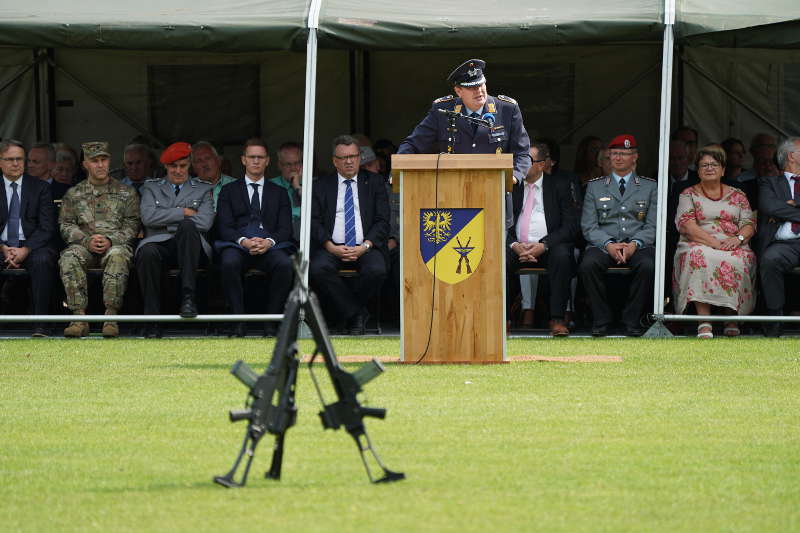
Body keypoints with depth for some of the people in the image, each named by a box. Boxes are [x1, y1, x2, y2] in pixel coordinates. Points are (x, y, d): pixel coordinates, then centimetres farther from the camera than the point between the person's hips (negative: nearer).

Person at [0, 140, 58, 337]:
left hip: (32, 247, -1)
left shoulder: (40, 188, 8)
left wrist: (25, 250, -16)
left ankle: (40, 323, -35)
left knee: (43, 260, -35)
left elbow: (47, 228, 0)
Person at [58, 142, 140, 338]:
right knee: (69, 258, -34)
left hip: (115, 245, -1)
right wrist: (87, 241, -9)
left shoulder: (126, 193, 16)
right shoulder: (73, 194, 19)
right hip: (84, 246, 1)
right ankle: (79, 317, -38)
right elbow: (65, 225, 9)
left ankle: (111, 316, -41)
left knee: (117, 256, -39)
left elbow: (132, 226, 6)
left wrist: (110, 240, -12)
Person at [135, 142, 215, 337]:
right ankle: (152, 321, -33)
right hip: (159, 243, 0)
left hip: (188, 246, 0)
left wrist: (171, 222, 1)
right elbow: (148, 217, 1)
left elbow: (204, 223, 2)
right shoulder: (151, 188, 22)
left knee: (187, 225, -35)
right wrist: (183, 212, -1)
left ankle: (188, 297, -41)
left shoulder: (203, 189, 20)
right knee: (147, 252, -37)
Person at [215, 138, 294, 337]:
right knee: (229, 263, -37)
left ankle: (270, 320, -25)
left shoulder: (278, 193, 22)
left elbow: (285, 228, 10)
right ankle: (238, 321, -30)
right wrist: (243, 241, -16)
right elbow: (225, 227, 5)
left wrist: (269, 241, -13)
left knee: (285, 264, -34)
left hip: (270, 246, 1)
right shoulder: (229, 191, 18)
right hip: (237, 245, -1)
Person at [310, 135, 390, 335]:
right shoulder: (321, 186, 14)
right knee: (317, 270, -33)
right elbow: (314, 222, 4)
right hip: (332, 247, 0)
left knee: (377, 270, -33)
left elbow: (382, 221, 5)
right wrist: (331, 247, -13)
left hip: (366, 247, 0)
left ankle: (351, 311, -5)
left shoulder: (375, 182, 14)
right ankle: (355, 314, -18)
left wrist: (365, 246, -11)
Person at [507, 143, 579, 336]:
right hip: (517, 246, 2)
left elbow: (570, 225, -1)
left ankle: (557, 319, -33)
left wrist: (544, 245, -16)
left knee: (562, 255, -35)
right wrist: (513, 245, -14)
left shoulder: (559, 186, 7)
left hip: (548, 246, -2)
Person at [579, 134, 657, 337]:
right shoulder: (595, 186, 16)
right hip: (603, 243, 1)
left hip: (638, 245, -1)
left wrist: (634, 244, -14)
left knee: (648, 265, -35)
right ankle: (601, 319, -18)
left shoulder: (650, 187, 14)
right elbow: (588, 226, 6)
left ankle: (632, 320, -20)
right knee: (588, 265, -33)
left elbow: (652, 226, 6)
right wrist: (608, 244, -13)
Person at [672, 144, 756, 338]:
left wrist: (737, 238, -14)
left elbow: (748, 224, 11)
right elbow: (686, 225, -3)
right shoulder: (689, 195, 13)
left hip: (733, 247, 1)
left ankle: (732, 318, -27)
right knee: (699, 257, -37)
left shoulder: (737, 196, 20)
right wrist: (713, 242, -17)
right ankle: (704, 321, -43)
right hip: (698, 244, -1)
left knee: (736, 262, -35)